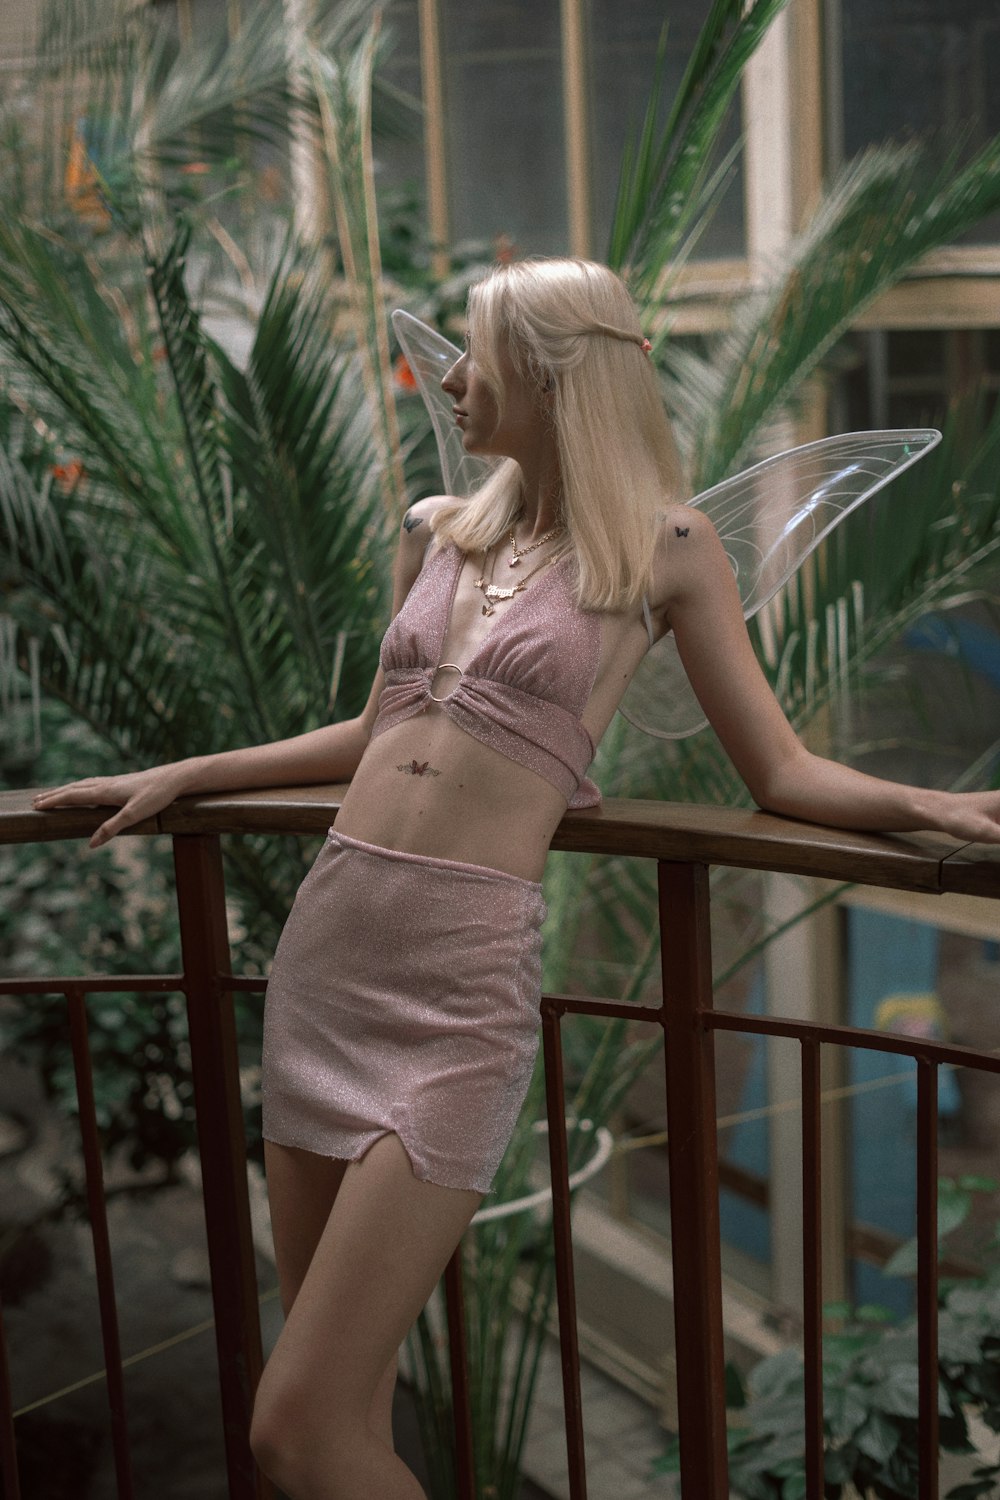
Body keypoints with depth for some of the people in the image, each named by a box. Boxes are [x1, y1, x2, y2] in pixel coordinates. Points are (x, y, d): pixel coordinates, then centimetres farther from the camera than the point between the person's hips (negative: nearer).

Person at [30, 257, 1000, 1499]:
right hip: (328, 932, 6)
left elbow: (780, 771, 3)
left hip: (464, 973, -5)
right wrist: (176, 776, 27)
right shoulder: (437, 533, 15)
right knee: (344, 1401, 12)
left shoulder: (664, 551, 2)